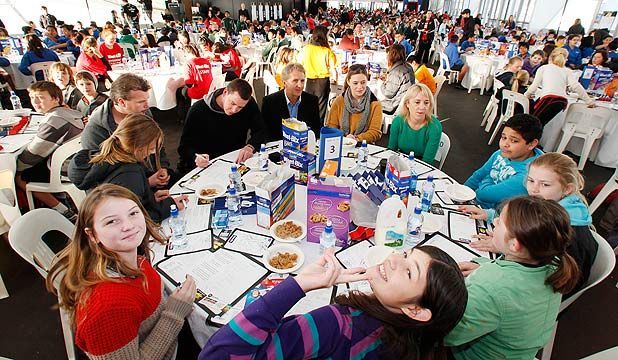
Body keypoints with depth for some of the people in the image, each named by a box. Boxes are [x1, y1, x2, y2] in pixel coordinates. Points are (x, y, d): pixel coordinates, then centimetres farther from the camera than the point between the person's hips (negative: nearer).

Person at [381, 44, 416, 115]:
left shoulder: (396, 71, -20)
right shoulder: (408, 67, 7)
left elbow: (388, 94, -15)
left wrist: (383, 83, 3)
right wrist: (387, 80, 14)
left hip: (397, 106, -9)